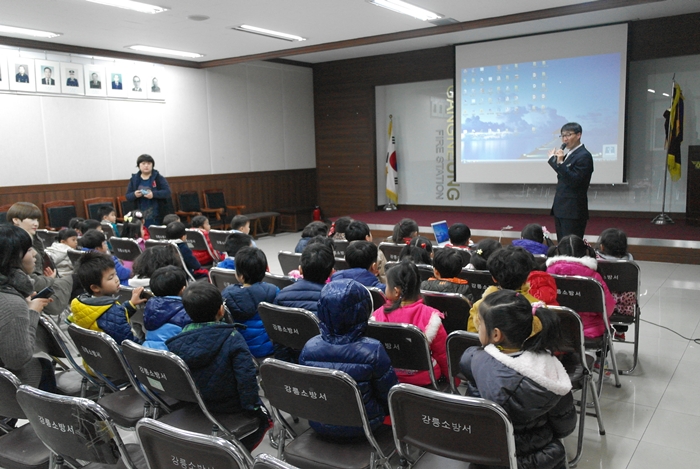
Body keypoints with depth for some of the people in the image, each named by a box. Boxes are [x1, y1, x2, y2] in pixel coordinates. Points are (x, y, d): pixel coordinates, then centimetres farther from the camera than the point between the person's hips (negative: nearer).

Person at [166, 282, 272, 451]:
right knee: (262, 417, 19)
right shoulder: (231, 337, -26)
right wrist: (251, 406, -12)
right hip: (230, 405, -6)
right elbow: (246, 376, -25)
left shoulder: (179, 340, -12)